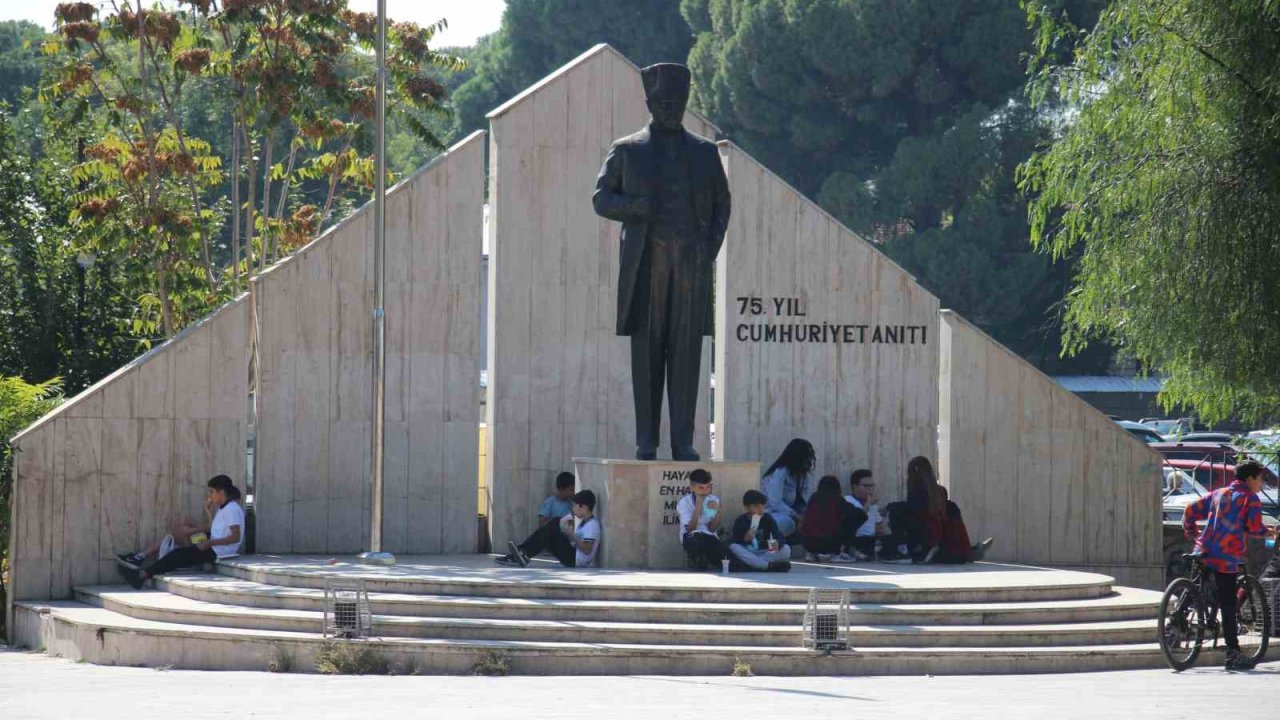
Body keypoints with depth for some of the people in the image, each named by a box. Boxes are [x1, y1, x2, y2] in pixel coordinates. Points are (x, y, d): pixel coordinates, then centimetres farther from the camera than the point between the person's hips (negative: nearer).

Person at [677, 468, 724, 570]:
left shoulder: (714, 500, -1)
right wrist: (698, 507, -28)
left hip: (710, 536, 3)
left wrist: (717, 512, -21)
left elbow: (712, 529, -4)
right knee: (696, 538, -38)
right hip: (691, 538, -3)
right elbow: (690, 529, -20)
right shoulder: (684, 502, -10)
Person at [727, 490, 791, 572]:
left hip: (765, 553, 1)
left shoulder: (768, 518, 0)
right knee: (733, 547, -30)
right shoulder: (741, 521, -3)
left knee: (786, 549, -23)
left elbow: (780, 537, -11)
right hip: (747, 554, -1)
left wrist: (777, 543, -35)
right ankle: (769, 566, -38)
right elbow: (734, 543, -9)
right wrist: (745, 539, -29)